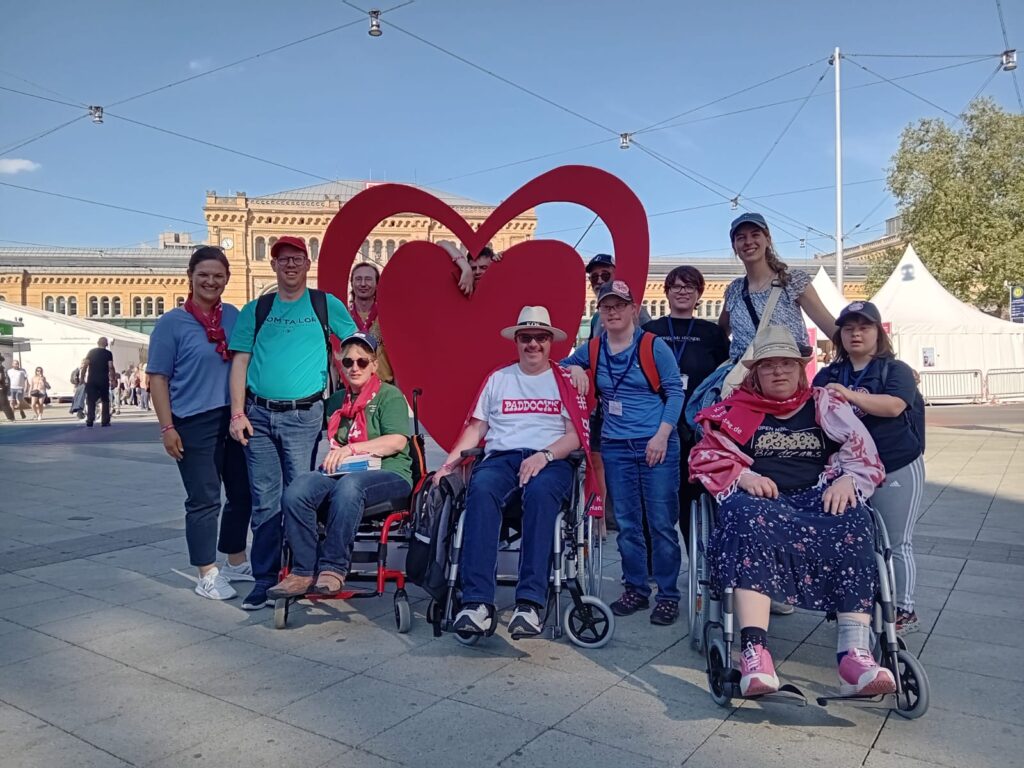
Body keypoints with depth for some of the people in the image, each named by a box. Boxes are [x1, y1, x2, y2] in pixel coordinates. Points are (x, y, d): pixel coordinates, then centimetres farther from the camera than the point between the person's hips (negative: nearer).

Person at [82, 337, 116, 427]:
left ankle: (89, 421, -4)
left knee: (90, 401, 4)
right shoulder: (108, 353, 0)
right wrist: (112, 379, -6)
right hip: (104, 381, -1)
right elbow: (111, 367, -10)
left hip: (91, 380, 1)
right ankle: (105, 421, 3)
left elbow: (85, 365, -1)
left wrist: (82, 377, 3)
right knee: (105, 401, 8)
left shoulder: (91, 351, 6)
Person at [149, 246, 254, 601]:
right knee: (204, 500, 1)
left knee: (242, 493, 13)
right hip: (194, 423, -5)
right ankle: (208, 575, 14)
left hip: (235, 418, 5)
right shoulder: (172, 322, -3)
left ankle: (236, 562, 31)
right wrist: (167, 427, -11)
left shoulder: (234, 316, 9)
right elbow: (157, 378, -4)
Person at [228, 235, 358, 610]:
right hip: (258, 414, 2)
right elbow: (240, 362, 8)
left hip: (304, 415, -2)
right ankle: (264, 578, 14)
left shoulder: (326, 305, 8)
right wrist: (237, 414, -1)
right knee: (264, 502, 4)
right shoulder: (255, 310, 12)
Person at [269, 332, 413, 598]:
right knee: (295, 491, -26)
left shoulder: (390, 395, 6)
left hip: (388, 474, -5)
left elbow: (397, 441, -9)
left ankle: (333, 569, -30)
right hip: (340, 473, 5)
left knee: (347, 485, -39)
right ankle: (302, 571, -23)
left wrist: (350, 449, -17)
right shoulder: (336, 401, 24)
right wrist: (332, 455, 5)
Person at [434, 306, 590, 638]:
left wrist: (545, 455, -14)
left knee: (540, 492, -38)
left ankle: (530, 603, -42)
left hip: (551, 461, -1)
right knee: (481, 490, -34)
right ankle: (477, 602, -40)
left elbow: (575, 435, 5)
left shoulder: (566, 381, 15)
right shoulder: (498, 379, 22)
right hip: (501, 458, 2)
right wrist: (448, 463, 2)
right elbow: (476, 427, 17)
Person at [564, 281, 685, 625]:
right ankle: (636, 590, 23)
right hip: (615, 448, 4)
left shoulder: (653, 346, -2)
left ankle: (668, 595, 11)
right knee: (626, 523, 10)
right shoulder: (592, 350, 9)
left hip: (656, 445, -4)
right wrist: (574, 369, 1)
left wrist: (662, 435, -12)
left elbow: (675, 391, -3)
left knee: (662, 522, -2)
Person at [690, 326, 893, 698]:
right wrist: (743, 475, -8)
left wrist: (847, 479, -10)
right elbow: (705, 457, 10)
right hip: (759, 499, -1)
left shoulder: (824, 403, 21)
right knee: (751, 519, -38)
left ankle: (855, 652, -41)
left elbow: (863, 454, 12)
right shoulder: (735, 408, 18)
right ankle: (754, 652, -48)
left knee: (853, 519, -33)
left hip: (818, 497, 2)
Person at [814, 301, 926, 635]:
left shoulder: (896, 370, -4)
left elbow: (894, 406, -21)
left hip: (896, 470, -4)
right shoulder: (829, 375, 8)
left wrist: (850, 395, -32)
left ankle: (904, 611, 18)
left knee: (896, 543, 6)